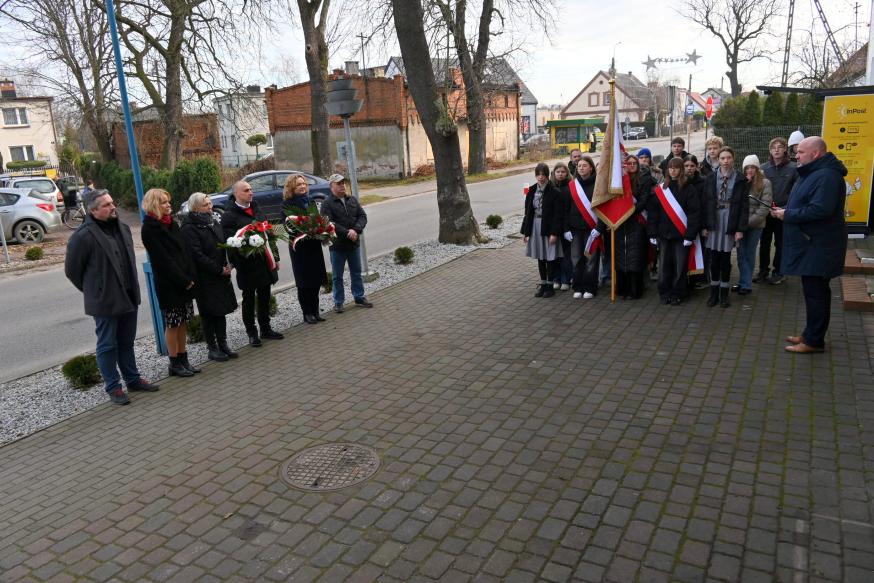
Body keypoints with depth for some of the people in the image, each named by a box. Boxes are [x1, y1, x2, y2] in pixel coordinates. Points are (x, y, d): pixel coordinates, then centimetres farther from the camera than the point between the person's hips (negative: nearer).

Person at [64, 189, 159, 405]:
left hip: (128, 297, 7)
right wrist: (94, 290, 0)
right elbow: (72, 270, -8)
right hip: (105, 301, -7)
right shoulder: (83, 236, -16)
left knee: (127, 342, 18)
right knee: (107, 345, 5)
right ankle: (113, 387, 16)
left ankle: (133, 379, 30)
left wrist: (132, 288, 15)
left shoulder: (122, 228, 7)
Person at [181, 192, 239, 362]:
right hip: (204, 278, -7)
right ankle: (212, 349, 12)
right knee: (208, 313, 2)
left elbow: (224, 244, 14)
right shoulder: (189, 228, -13)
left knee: (222, 310, 11)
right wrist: (219, 269, -17)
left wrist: (229, 265, -2)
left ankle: (223, 345, 21)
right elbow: (197, 255, -18)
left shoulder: (213, 221, 11)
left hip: (221, 276, 7)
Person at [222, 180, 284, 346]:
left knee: (264, 297, 14)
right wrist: (236, 263, -24)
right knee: (249, 298, 7)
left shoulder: (257, 208, 12)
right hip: (248, 264, -6)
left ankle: (266, 329, 27)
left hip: (265, 262, 6)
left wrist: (275, 257, 16)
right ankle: (252, 333, 17)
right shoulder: (229, 215, -9)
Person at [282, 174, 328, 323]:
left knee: (316, 280, 8)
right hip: (299, 246, -5)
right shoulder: (287, 204, -4)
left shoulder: (310, 201, 14)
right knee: (304, 282, 0)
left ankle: (315, 311, 19)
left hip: (314, 245, 6)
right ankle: (307, 313, 10)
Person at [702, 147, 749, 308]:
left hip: (730, 223, -1)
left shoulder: (740, 179, -1)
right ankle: (714, 293, 16)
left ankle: (724, 294, 17)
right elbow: (706, 202, 4)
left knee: (725, 259, 4)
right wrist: (705, 225, -2)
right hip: (714, 221, 1)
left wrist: (740, 229, -8)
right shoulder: (711, 178, 4)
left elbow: (744, 205, -3)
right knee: (714, 259, 5)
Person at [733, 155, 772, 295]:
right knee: (741, 253, 3)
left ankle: (745, 283, 11)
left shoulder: (764, 183, -3)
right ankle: (744, 282, 11)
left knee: (749, 253, 6)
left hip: (755, 224, -2)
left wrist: (750, 220, -16)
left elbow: (765, 206, -9)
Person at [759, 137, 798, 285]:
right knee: (764, 242, 10)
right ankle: (763, 270, 22)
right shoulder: (764, 168, 0)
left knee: (780, 244, 9)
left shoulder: (793, 168, -6)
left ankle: (778, 273, 19)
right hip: (765, 211, 2)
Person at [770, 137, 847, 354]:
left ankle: (814, 340, 3)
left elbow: (820, 210, -28)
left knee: (816, 293, -4)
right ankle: (811, 333, 26)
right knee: (813, 291, 16)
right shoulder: (812, 173, 17)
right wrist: (784, 211, 5)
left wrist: (787, 214, -18)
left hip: (818, 246, -11)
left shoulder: (826, 176, -19)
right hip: (809, 244, 11)